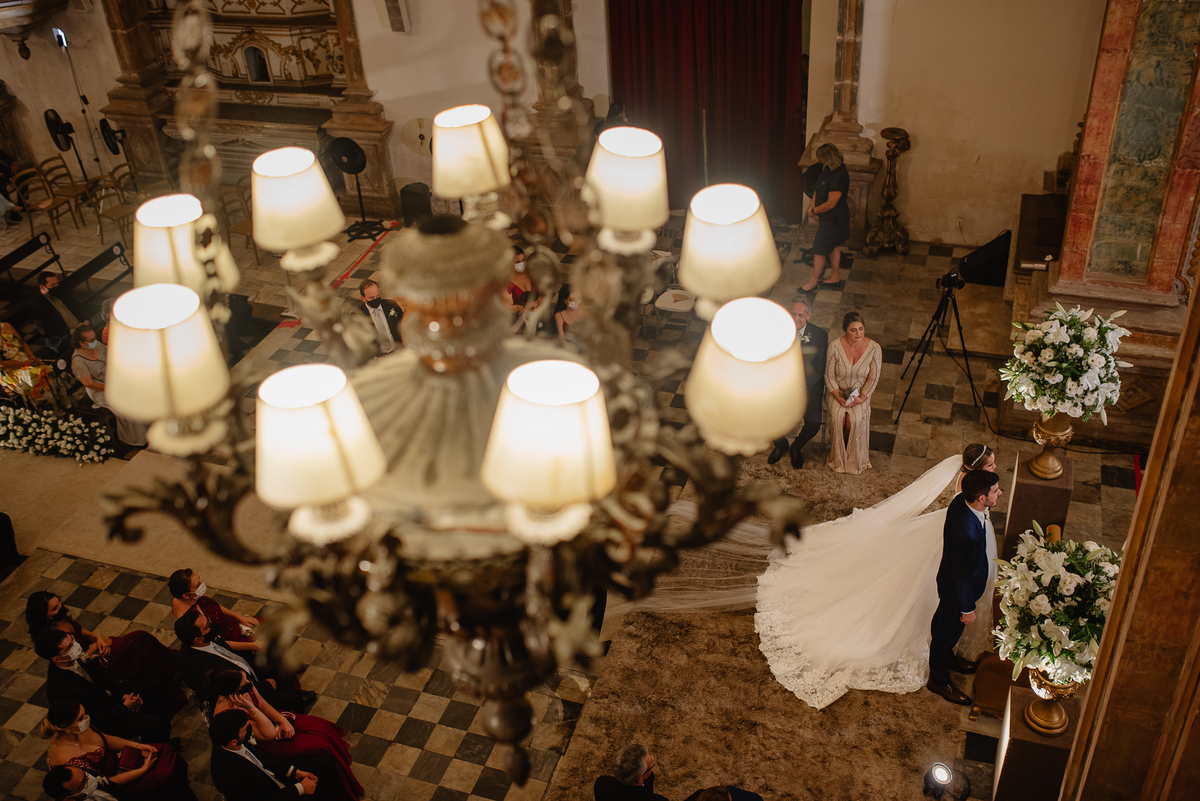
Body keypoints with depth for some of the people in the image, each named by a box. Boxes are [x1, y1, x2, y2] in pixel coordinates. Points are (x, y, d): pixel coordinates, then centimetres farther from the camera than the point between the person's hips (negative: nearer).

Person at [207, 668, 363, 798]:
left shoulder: (245, 686, -17)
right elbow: (269, 734, -32)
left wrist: (283, 720, -10)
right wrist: (250, 708, -43)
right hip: (262, 744, -7)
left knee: (321, 727, 1)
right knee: (320, 746, -13)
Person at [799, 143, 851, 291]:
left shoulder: (839, 177, -32)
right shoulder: (829, 169, -1)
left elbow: (830, 204, -30)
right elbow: (819, 189, 10)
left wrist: (814, 210, -15)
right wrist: (812, 206, -4)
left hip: (833, 219, -10)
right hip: (828, 217, 10)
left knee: (819, 250, 2)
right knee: (832, 247, 22)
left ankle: (813, 281, 18)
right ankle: (836, 277, 38)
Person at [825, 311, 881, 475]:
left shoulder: (874, 348, -15)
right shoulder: (835, 346, -17)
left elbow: (873, 378, -8)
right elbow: (829, 376, -8)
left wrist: (861, 398, -19)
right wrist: (838, 397, -19)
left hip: (861, 392, 0)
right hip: (838, 390, 0)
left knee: (855, 419, -26)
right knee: (838, 417, -27)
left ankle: (854, 458, 0)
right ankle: (838, 456, -1)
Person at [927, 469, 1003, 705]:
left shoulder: (962, 501, -21)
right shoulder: (966, 534, -45)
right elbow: (962, 576, -30)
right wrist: (967, 609, -15)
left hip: (952, 578, 8)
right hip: (957, 589, -8)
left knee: (944, 621, 33)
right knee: (948, 631, 18)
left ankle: (945, 657, 61)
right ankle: (939, 680, 44)